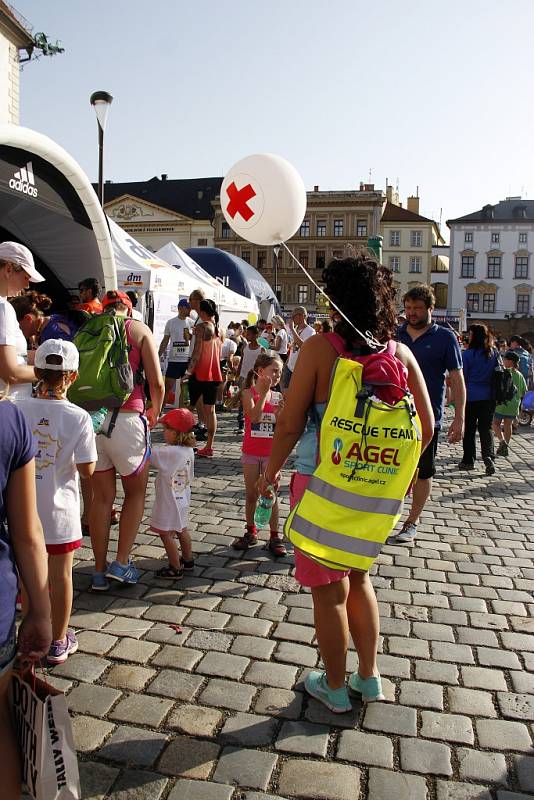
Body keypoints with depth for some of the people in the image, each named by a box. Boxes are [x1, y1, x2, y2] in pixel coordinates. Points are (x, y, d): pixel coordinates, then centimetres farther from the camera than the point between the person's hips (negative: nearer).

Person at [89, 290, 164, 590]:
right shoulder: (139, 329, 2)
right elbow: (157, 382, -5)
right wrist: (155, 411, 13)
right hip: (127, 419, -3)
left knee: (102, 497, 13)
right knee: (136, 493, 16)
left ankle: (100, 571, 20)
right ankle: (122, 563, 13)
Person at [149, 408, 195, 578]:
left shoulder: (169, 452, -26)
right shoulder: (189, 451, -2)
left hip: (168, 501, -9)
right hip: (183, 498, 9)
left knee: (166, 534, 5)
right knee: (181, 530, 23)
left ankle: (176, 568, 14)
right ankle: (188, 560, 36)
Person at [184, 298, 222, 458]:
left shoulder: (201, 326, -11)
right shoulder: (218, 328, 11)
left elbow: (197, 351, -16)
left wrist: (189, 372, -14)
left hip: (200, 373, -7)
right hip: (215, 374, 7)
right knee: (210, 410, 8)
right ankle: (209, 447, 9)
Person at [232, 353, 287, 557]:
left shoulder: (278, 396, 1)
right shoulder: (248, 393, -7)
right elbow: (254, 417, -24)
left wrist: (281, 412, -18)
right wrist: (264, 392, -21)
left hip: (271, 453, 1)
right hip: (251, 452, -1)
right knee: (251, 494, 11)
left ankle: (275, 536, 14)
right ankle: (251, 532, 28)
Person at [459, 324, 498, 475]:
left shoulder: (467, 354, -10)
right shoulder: (493, 353, 3)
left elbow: (462, 377, -6)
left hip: (471, 397, -3)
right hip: (488, 398, 3)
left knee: (469, 429, 8)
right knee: (486, 428, 8)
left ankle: (468, 461, 14)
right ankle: (489, 456, -11)